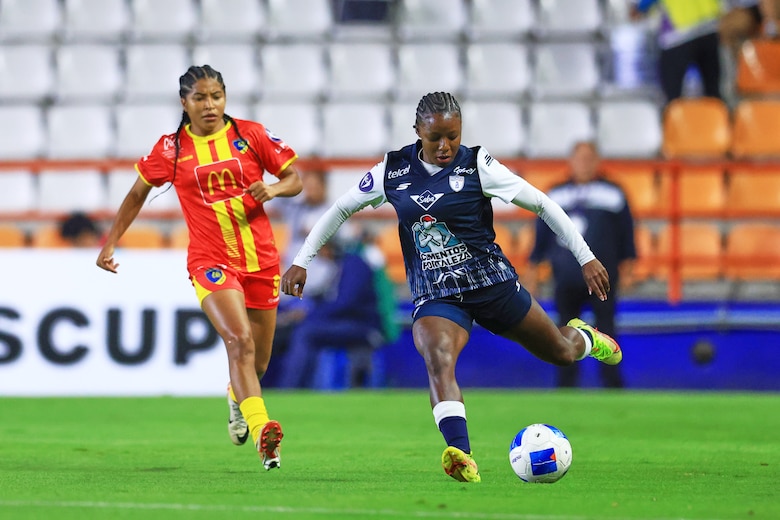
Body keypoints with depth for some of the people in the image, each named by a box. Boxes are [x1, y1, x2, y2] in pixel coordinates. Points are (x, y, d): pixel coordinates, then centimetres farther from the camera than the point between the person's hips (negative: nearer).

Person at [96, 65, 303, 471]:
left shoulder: (251, 135, 2)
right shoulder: (171, 149, 1)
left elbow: (294, 178, 8)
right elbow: (138, 193, 14)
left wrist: (273, 190, -14)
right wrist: (110, 242, 12)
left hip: (260, 258, 2)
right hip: (210, 260, -2)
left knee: (258, 361, 13)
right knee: (239, 339, -26)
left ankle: (237, 398, 49)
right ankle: (262, 430, -36)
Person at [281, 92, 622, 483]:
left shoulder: (476, 166, -9)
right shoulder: (393, 171, -2)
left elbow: (541, 204, -4)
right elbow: (341, 209, 12)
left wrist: (586, 257, -6)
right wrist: (301, 261, 7)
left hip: (492, 283, 0)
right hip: (434, 296, 0)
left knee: (561, 353, 14)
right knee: (438, 360, -32)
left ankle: (583, 337, 54)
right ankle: (461, 457, -47)